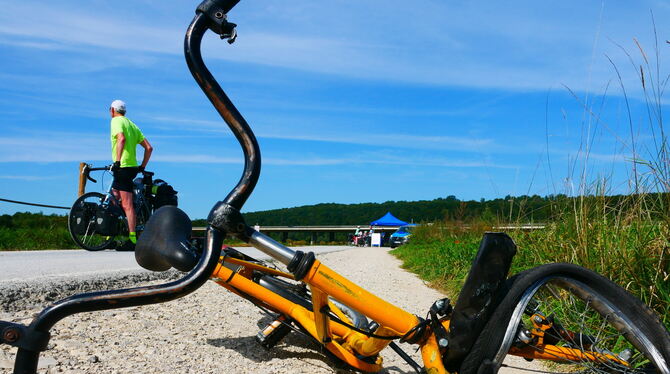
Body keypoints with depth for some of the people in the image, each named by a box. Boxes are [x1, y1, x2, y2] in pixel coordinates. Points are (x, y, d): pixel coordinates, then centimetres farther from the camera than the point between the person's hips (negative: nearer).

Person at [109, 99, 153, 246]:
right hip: (132, 167, 9)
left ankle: (132, 238, -14)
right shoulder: (132, 124, 22)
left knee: (126, 204, -11)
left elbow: (121, 139, -25)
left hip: (122, 167, -9)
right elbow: (149, 148, 17)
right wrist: (142, 166, 19)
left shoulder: (116, 121, -2)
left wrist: (117, 161, -26)